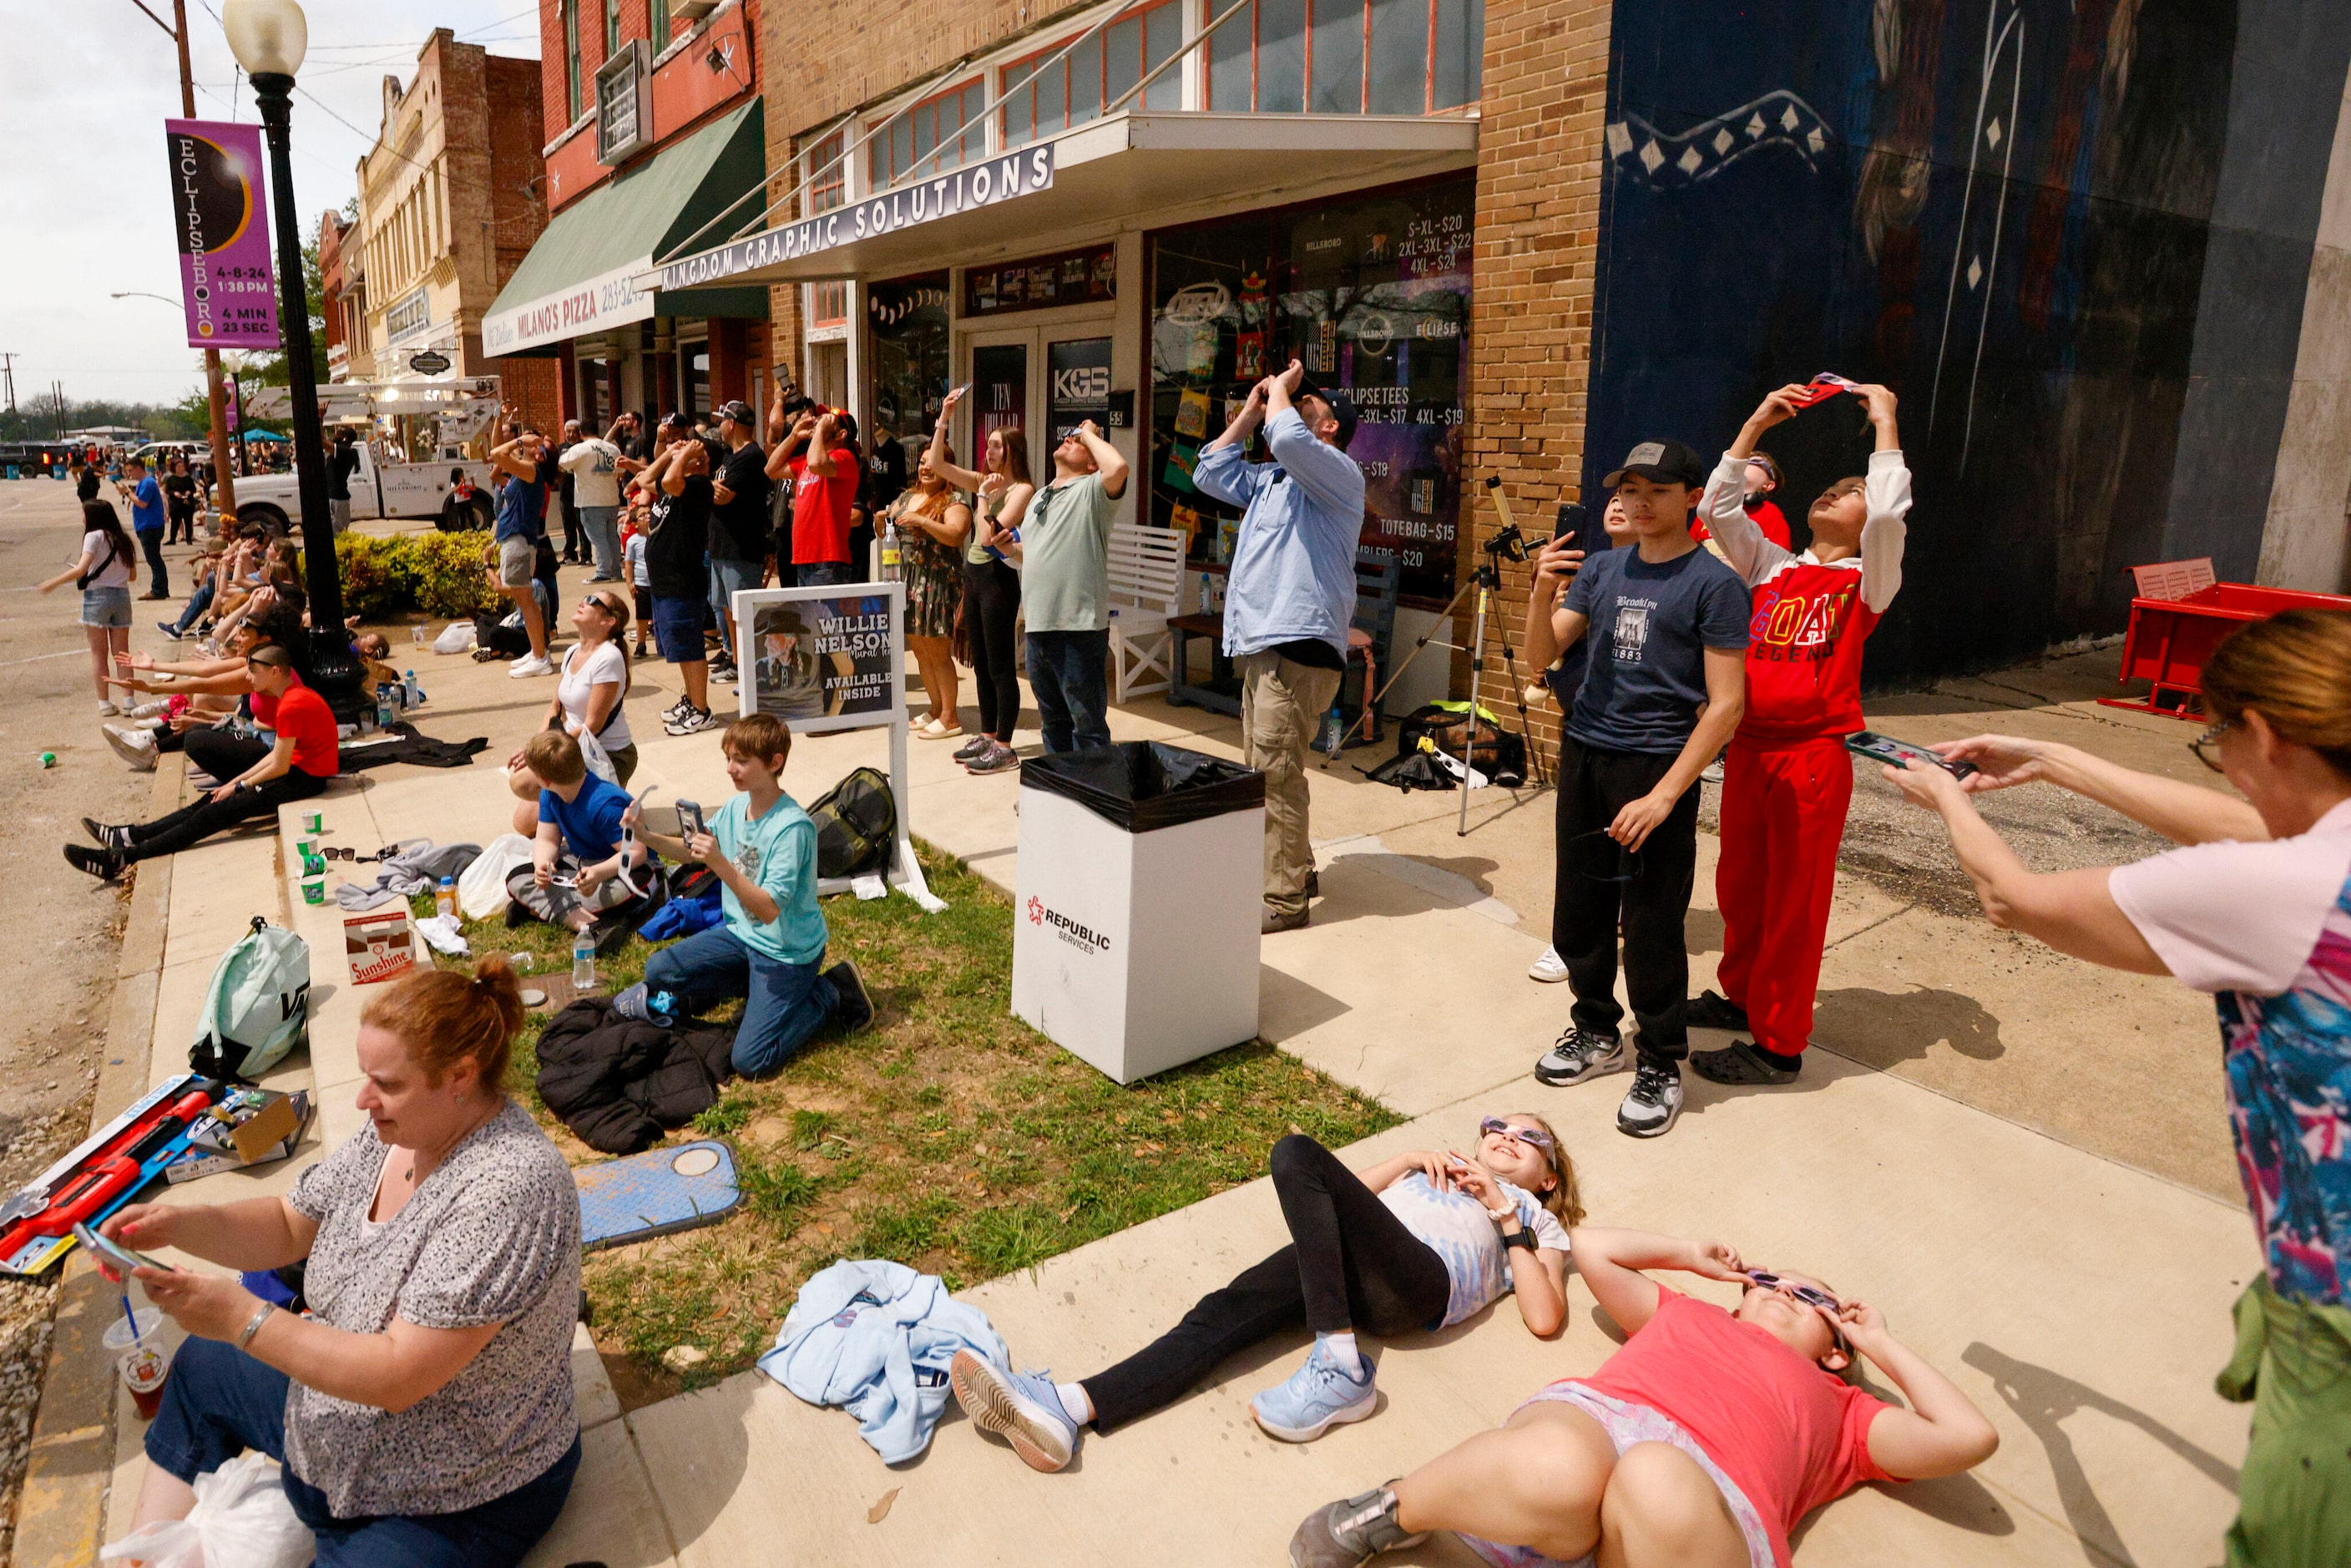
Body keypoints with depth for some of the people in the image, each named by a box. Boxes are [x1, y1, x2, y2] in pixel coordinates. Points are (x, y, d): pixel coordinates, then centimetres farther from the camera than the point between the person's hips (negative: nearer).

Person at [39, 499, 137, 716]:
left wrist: (53, 582, -9)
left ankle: (105, 703, 4)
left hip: (97, 596, -5)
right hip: (122, 596, 5)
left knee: (99, 655, 4)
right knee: (121, 653, 9)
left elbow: (81, 570, -17)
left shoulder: (94, 536, -7)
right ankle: (128, 701, 4)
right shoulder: (123, 539, 11)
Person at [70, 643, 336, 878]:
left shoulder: (292, 706, -20)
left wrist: (239, 786, -4)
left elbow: (279, 767, -17)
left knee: (219, 811, -12)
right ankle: (131, 835, 13)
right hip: (297, 768, 10)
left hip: (305, 778, -10)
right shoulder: (294, 695, 14)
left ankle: (120, 859, -12)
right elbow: (276, 756, 16)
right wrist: (236, 781, 10)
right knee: (212, 800, 9)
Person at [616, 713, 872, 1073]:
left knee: (750, 1061, -13)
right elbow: (689, 850, 15)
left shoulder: (793, 827, -27)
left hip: (786, 951, -7)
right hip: (741, 933, 8)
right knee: (658, 970, 1)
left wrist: (721, 864, -41)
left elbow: (769, 909, -31)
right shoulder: (735, 807, -3)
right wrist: (645, 835, -3)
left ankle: (832, 993, 5)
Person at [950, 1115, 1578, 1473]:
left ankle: (1340, 1368, -32)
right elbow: (1351, 1194, 24)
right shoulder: (1441, 1167, 40)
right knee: (1222, 1315, -22)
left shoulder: (1538, 1222, 29)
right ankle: (1065, 1409, -38)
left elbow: (1545, 1319, 8)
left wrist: (1507, 1217, 8)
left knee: (1297, 1153, -28)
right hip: (1345, 1266, 5)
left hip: (1418, 1280, -5)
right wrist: (1413, 1157, 16)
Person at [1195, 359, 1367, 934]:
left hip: (1297, 645, -10)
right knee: (1263, 768, 17)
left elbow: (1288, 439, -24)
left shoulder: (1338, 472, -5)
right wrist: (1251, 411, 20)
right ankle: (1293, 861, 31)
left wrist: (1282, 391, -4)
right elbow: (1210, 474, 26)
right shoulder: (1272, 478, 24)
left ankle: (1283, 898, -5)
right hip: (1259, 643, 10)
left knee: (1276, 772, -11)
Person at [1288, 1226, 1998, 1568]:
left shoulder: (1835, 1407, 35)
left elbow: (1969, 1438, 23)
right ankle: (1394, 1510, -15)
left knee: (1657, 1487, -42)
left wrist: (1883, 1346, 34)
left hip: (1712, 1496, -2)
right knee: (1557, 1472, -39)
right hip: (1586, 1419, 2)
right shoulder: (1683, 1313, 39)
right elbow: (1591, 1245, 46)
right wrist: (1689, 1254, 52)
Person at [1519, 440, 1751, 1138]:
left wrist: (1664, 795, -17)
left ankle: (1661, 1065, 17)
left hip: (1658, 765, -5)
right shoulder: (1601, 570, 10)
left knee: (1651, 925, 0)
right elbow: (1539, 658, 7)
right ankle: (1597, 1033, 31)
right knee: (1579, 911, 12)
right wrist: (1543, 595, -13)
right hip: (1584, 753, 5)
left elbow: (1725, 703, -10)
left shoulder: (1714, 584, -6)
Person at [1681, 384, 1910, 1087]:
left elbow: (1891, 511, -18)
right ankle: (1740, 996, 36)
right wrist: (1757, 423, 6)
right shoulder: (1774, 568, 13)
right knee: (1740, 883, 16)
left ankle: (1779, 1044, 12)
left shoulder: (1867, 579, 1)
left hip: (1813, 753, -5)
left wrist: (1884, 421, -8)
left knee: (1795, 898, 2)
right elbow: (1717, 507, 7)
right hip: (1748, 745, 5)